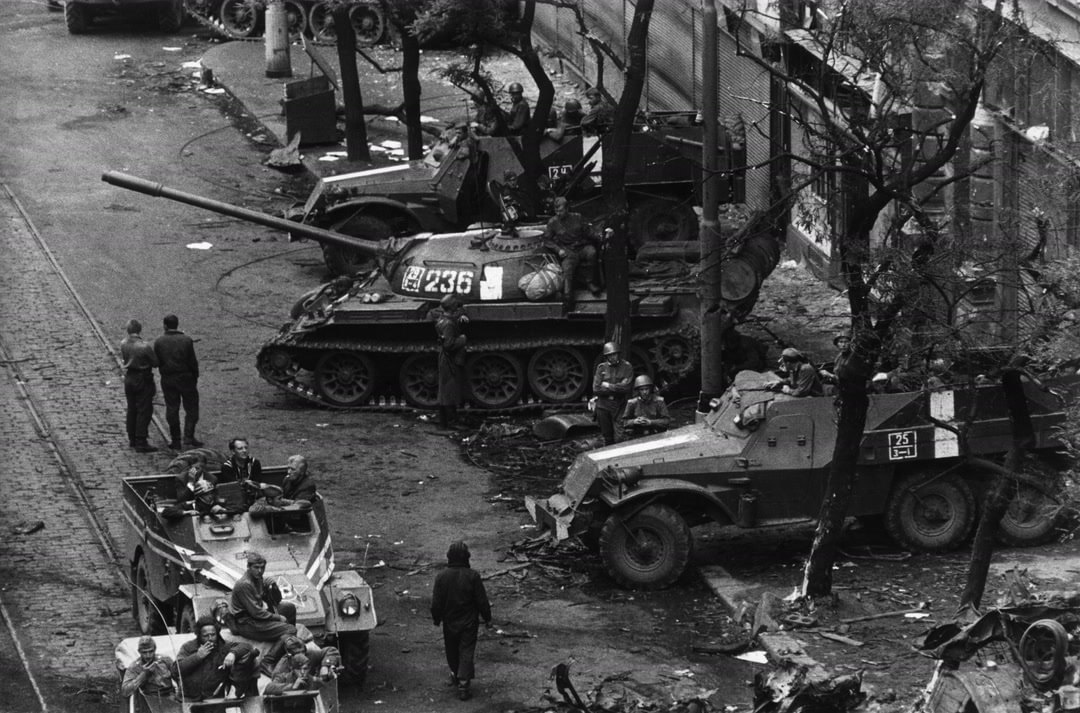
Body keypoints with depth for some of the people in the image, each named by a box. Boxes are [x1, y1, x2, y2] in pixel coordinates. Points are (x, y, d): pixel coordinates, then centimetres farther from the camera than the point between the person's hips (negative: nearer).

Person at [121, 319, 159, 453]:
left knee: (132, 409, 18)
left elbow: (124, 358, 7)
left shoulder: (123, 344, -4)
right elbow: (155, 362, -11)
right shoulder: (144, 346, -21)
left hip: (128, 378, 6)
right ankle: (141, 442, -3)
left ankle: (132, 439, 26)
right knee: (144, 411, -1)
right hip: (143, 380, -6)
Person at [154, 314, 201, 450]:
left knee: (172, 409, 8)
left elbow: (157, 362, -3)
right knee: (191, 408, 8)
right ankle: (189, 436, -3)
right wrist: (195, 378, 3)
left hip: (167, 379, 2)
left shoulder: (158, 342, -5)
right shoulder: (186, 340, -9)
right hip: (186, 378, -2)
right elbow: (192, 362, -6)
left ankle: (176, 441, 10)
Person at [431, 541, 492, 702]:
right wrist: (487, 618, 3)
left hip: (450, 621, 2)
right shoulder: (473, 576, -17)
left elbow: (436, 602, -5)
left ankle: (455, 675, 42)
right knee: (467, 652, 2)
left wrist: (436, 618, 12)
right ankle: (463, 684, -4)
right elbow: (482, 600, -11)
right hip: (469, 622, -2)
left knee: (452, 651, 23)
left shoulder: (441, 577, -12)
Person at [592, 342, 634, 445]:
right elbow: (596, 389, -4)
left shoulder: (626, 367, -2)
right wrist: (616, 389, -8)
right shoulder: (601, 368, 4)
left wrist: (608, 386, -7)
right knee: (608, 437, 8)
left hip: (619, 406, -2)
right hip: (603, 406, 2)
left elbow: (626, 387, -13)